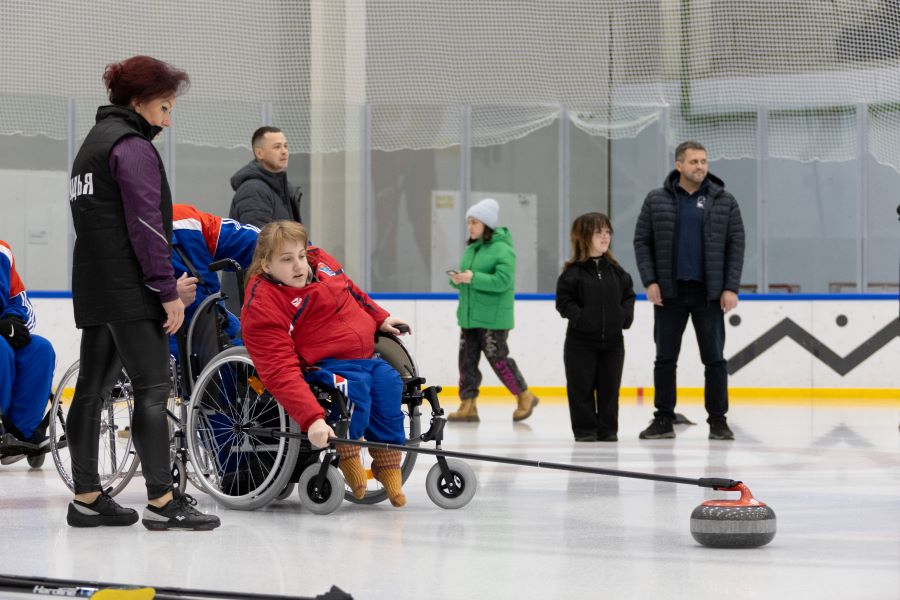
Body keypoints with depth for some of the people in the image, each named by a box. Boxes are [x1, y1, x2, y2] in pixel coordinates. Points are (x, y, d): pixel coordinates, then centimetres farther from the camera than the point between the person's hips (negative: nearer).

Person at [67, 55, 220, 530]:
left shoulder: (92, 145, 20)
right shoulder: (133, 147, -10)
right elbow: (146, 224, -18)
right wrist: (168, 290, -16)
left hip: (93, 289, 10)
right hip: (130, 291, -10)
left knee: (92, 387, 10)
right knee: (152, 388, -9)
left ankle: (86, 498, 13)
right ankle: (161, 501, -11)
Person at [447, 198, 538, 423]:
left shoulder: (502, 250, -12)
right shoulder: (471, 249, 13)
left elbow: (503, 281, -21)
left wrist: (473, 278, -25)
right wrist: (457, 279, -4)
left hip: (493, 318, -8)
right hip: (468, 316, 8)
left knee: (498, 359, -2)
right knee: (467, 360, 5)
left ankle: (524, 397, 15)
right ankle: (468, 405, 9)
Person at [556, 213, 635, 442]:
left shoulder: (615, 270, 8)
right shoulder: (573, 272, -7)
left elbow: (628, 294, 16)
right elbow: (563, 300, -8)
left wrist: (626, 314, 1)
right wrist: (578, 317, -19)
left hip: (612, 339, 4)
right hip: (581, 340, -4)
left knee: (610, 387, 7)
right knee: (582, 387, 0)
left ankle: (608, 429, 14)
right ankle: (585, 430, 7)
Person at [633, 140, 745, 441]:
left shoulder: (724, 201, 2)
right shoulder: (656, 201, 3)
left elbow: (736, 245, 1)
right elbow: (642, 242, 4)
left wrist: (731, 288, -7)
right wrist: (650, 281, -7)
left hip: (709, 293, 0)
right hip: (668, 293, 1)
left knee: (714, 358, 2)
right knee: (665, 358, 5)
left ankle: (718, 420, 8)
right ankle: (663, 420, 12)